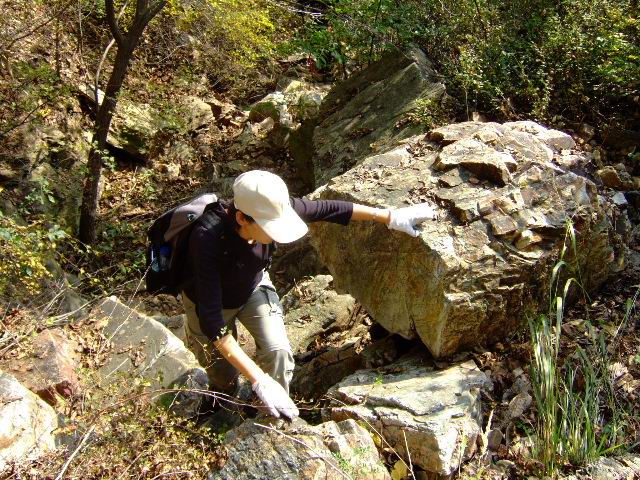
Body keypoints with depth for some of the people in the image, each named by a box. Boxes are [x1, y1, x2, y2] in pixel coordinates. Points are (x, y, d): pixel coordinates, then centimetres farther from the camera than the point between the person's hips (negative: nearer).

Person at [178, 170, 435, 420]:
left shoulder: (271, 210, -31)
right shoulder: (208, 240, -43)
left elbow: (328, 209, -17)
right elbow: (211, 319, -43)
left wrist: (390, 217, -13)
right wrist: (258, 380, -47)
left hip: (254, 287, 3)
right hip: (209, 301, -3)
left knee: (278, 351, -17)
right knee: (223, 374, 8)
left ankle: (277, 415, 9)